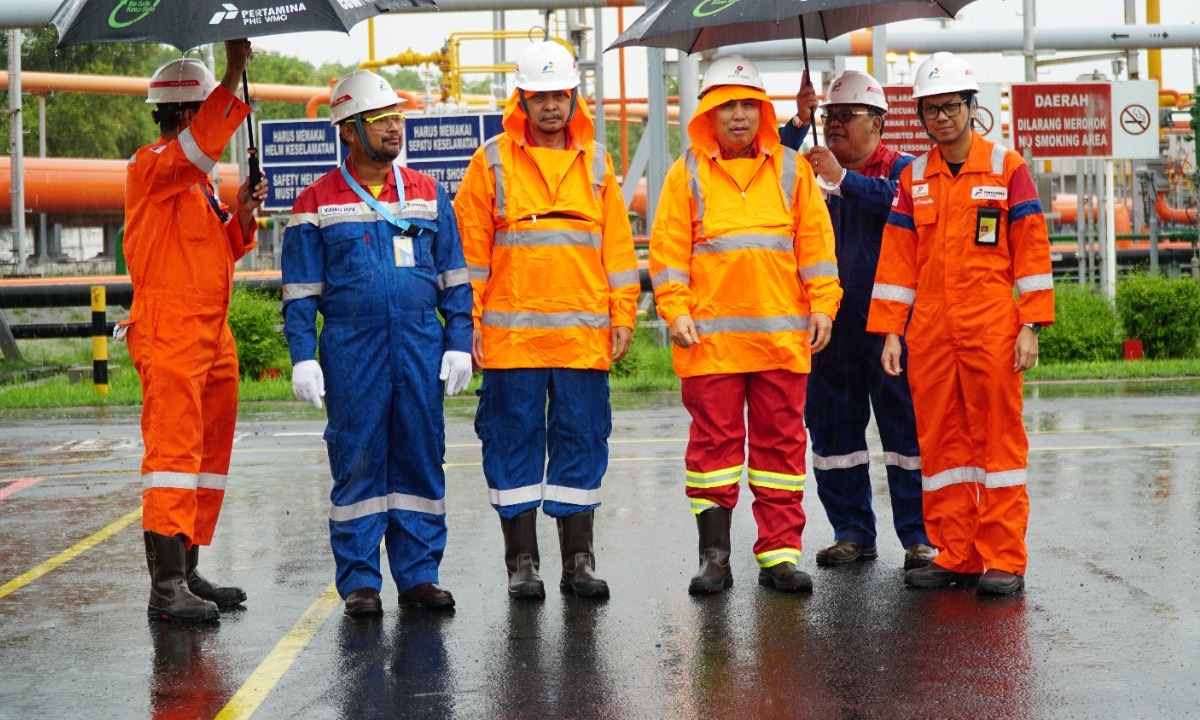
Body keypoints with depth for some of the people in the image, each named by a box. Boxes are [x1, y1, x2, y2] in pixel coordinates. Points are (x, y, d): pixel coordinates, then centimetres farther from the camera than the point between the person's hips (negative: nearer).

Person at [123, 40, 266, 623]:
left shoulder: (196, 179, 21)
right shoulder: (151, 166, -6)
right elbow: (199, 146, -27)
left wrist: (241, 217, 6)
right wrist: (234, 76, -32)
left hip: (212, 334, 10)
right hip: (169, 334, -10)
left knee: (209, 455, 11)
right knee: (173, 450, -13)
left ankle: (188, 571, 18)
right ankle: (166, 586, -15)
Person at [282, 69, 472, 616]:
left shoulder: (429, 195, 11)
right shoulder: (317, 202, 4)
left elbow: (454, 277, 13)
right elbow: (300, 290, 3)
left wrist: (458, 343, 5)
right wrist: (303, 357, -5)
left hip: (421, 345, 3)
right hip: (350, 349, -2)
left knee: (421, 458, 4)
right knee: (357, 461, 0)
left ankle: (418, 574, 13)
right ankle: (359, 581, 8)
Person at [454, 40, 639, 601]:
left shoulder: (595, 161, 11)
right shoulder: (492, 161, 3)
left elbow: (617, 243, 12)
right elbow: (468, 247, 2)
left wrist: (622, 316, 6)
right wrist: (467, 320, -3)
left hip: (584, 333, 2)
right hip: (511, 334, -2)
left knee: (581, 441, 5)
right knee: (515, 443, 3)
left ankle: (578, 560, 13)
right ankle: (521, 562, 11)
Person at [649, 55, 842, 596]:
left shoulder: (792, 170, 10)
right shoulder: (687, 174, 6)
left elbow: (815, 242, 9)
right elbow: (667, 248, 4)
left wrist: (822, 305, 2)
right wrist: (675, 311, -6)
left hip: (782, 333, 2)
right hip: (710, 336, -1)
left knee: (781, 440, 4)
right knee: (714, 439, 1)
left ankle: (780, 554, 10)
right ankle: (714, 556, 8)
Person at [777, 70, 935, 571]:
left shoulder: (902, 169, 2)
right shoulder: (812, 171, 13)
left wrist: (843, 179, -22)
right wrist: (798, 122, -10)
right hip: (831, 323, 5)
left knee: (904, 429, -4)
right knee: (832, 430, 9)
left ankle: (918, 537, 0)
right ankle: (852, 533, 19)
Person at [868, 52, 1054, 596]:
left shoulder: (1006, 168, 2)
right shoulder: (913, 180, 11)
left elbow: (1032, 251, 0)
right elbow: (897, 261, 11)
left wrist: (1031, 327, -7)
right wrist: (890, 333, 5)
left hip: (992, 328, -4)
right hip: (929, 332, 4)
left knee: (998, 437, -2)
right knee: (940, 443, 5)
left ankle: (1003, 561, 2)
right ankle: (954, 556, 12)